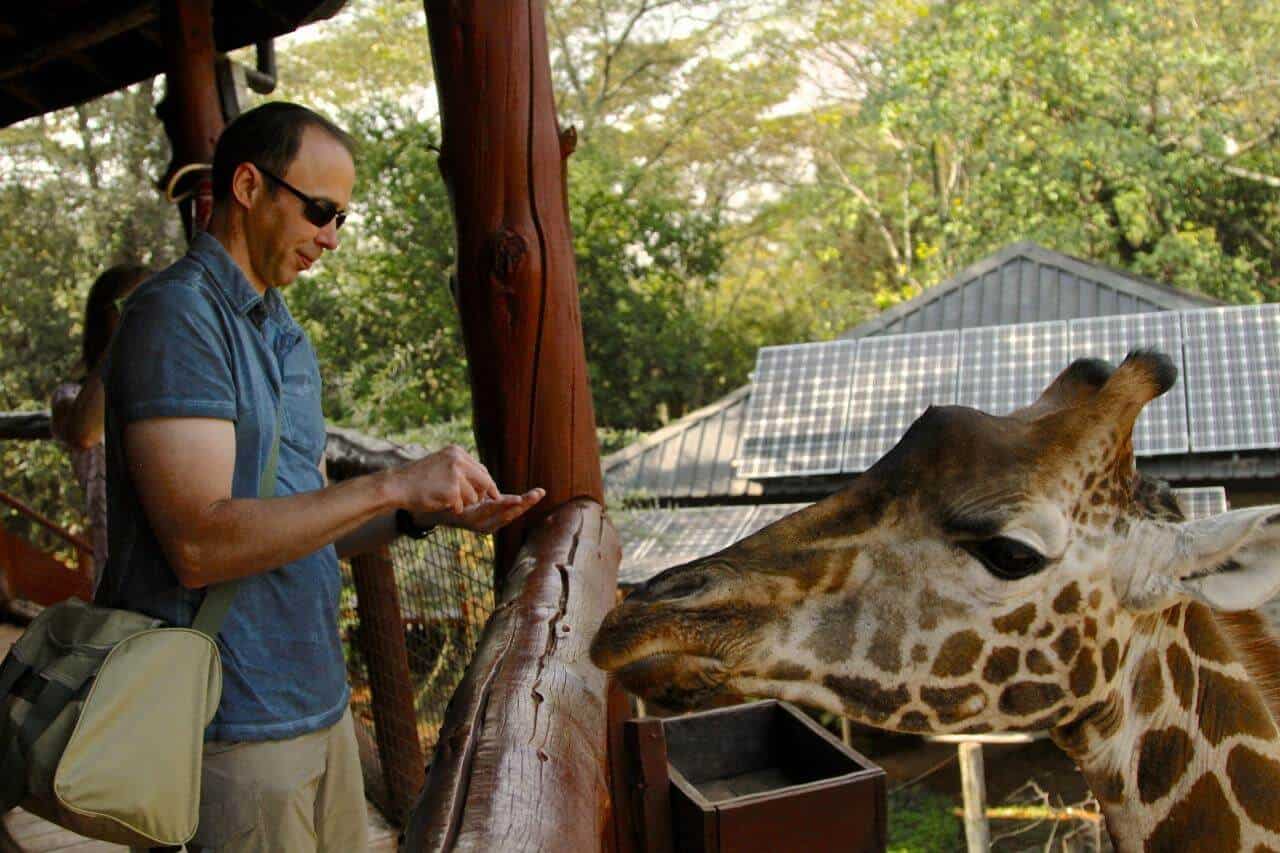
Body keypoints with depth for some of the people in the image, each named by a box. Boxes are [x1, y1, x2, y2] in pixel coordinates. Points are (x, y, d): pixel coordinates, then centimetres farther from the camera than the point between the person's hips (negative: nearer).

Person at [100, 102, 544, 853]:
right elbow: (200, 544, -24)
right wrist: (391, 486, -23)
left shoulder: (289, 339, 14)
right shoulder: (177, 317, -14)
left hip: (319, 703, 8)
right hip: (233, 728, -8)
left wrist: (427, 514, -1)